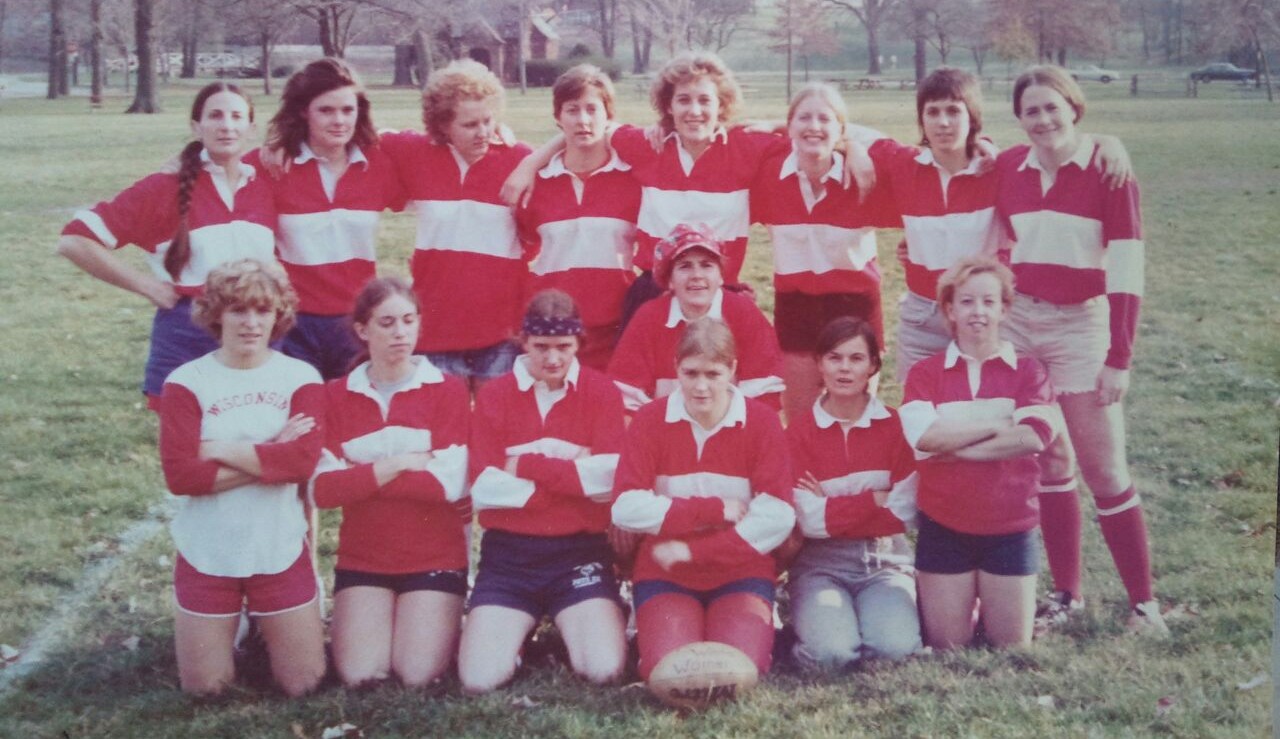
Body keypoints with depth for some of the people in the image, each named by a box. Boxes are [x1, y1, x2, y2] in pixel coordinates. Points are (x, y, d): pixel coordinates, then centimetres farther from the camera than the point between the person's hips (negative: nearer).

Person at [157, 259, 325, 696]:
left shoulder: (300, 378, -3)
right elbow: (180, 475, -17)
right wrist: (272, 456, -18)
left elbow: (304, 459, -18)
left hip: (281, 552, 1)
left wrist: (219, 450, -17)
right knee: (205, 687, 9)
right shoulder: (186, 382, -7)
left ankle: (262, 626, 38)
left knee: (304, 682, 8)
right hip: (206, 555, -1)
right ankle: (235, 625, 39)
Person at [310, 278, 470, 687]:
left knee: (418, 675, -12)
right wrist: (396, 465, -14)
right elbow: (322, 489, -7)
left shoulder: (448, 390, -3)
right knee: (359, 675, -11)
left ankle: (445, 625, 20)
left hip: (434, 557, -2)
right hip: (361, 558, 2)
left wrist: (361, 475, -11)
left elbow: (449, 483, -15)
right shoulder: (336, 396, 3)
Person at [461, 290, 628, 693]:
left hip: (579, 551, 0)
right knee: (479, 679, -14)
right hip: (508, 554, 1)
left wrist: (524, 465, -10)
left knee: (605, 670, -18)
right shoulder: (494, 395, 3)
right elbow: (484, 488, -8)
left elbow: (607, 479, -12)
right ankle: (522, 630, 18)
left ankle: (569, 627, 15)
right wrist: (574, 474, -10)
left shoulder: (602, 392, 1)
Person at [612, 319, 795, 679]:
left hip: (741, 572, 0)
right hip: (665, 574, 0)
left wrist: (692, 551, -14)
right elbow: (626, 509, -13)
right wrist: (714, 509, -15)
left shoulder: (761, 420, -4)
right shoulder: (650, 420, -3)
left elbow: (778, 517, -12)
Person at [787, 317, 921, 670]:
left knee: (895, 645, -27)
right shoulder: (799, 431, -2)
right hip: (821, 563, -1)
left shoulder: (894, 425, 1)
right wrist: (875, 500, -7)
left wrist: (833, 508, -9)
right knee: (831, 650, -28)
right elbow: (809, 520, -11)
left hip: (884, 560, 1)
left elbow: (902, 513, -7)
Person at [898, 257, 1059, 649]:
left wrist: (955, 446, -16)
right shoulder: (925, 373, 1)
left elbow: (1035, 437, -15)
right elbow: (923, 434, -16)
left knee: (1013, 648, 7)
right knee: (948, 648, 4)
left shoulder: (1028, 371, 2)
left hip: (1010, 528, 0)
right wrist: (1001, 421, -14)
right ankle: (959, 602, 33)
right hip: (943, 527, 0)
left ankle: (990, 603, 35)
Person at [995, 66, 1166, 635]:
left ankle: (1143, 602, 7)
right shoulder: (1007, 167, 4)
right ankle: (1067, 592, 18)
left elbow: (1126, 269, -10)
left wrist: (1118, 358, -13)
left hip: (1080, 326, -4)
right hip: (1016, 322, 4)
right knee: (1048, 462, 8)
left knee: (1105, 470, -3)